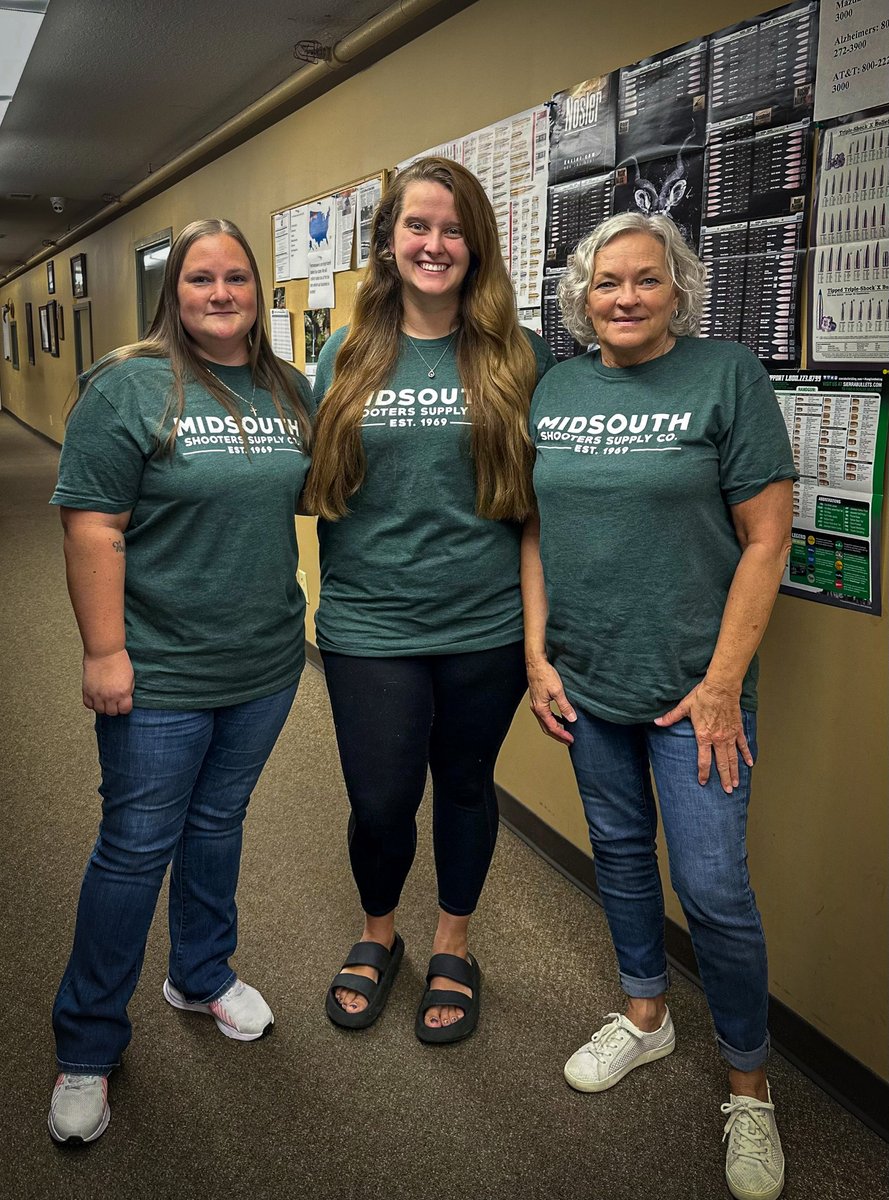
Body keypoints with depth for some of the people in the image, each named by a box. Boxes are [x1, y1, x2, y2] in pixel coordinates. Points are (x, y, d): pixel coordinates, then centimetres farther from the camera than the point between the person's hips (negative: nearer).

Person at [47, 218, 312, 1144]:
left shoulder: (288, 390, 7)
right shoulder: (129, 387, -11)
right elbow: (92, 525, -15)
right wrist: (104, 650, -18)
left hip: (266, 665, 5)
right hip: (160, 677, -5)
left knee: (219, 821, 21)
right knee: (136, 850, 5)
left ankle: (202, 976, 43)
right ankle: (86, 1050, 24)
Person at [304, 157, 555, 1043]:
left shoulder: (519, 356, -1)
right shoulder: (348, 356, 2)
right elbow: (314, 483, 10)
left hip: (485, 625, 0)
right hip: (370, 626, 1)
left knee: (465, 786, 16)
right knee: (379, 805, 7)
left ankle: (453, 948, 40)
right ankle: (377, 935, 39)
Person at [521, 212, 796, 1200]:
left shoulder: (727, 375, -8)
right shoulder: (553, 389, 5)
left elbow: (765, 538, -10)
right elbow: (536, 529, 9)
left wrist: (723, 684, -13)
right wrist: (538, 655, 2)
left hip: (692, 685, -4)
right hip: (585, 680, 5)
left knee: (712, 886, -1)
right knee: (618, 849, 18)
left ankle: (748, 1087, 22)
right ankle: (645, 1016, 42)